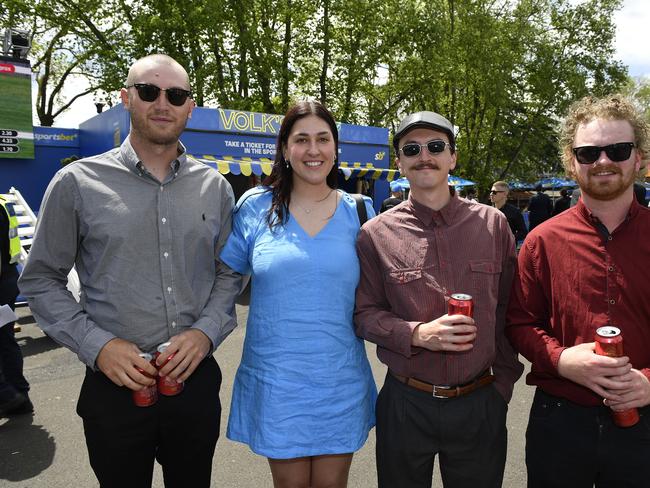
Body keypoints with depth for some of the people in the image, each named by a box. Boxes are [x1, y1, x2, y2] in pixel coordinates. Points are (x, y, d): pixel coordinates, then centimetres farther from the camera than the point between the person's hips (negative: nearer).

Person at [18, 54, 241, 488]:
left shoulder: (214, 187, 2)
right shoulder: (78, 183, -5)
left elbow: (228, 273, 7)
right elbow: (42, 280, 0)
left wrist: (206, 331, -9)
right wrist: (97, 345, -12)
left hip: (196, 379, 3)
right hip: (115, 386, -2)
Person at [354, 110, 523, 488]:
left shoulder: (493, 224, -1)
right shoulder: (376, 234, -5)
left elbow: (508, 310, 4)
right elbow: (365, 315, -3)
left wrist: (502, 384, 3)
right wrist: (418, 333, -19)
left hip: (480, 405, 1)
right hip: (405, 405, -1)